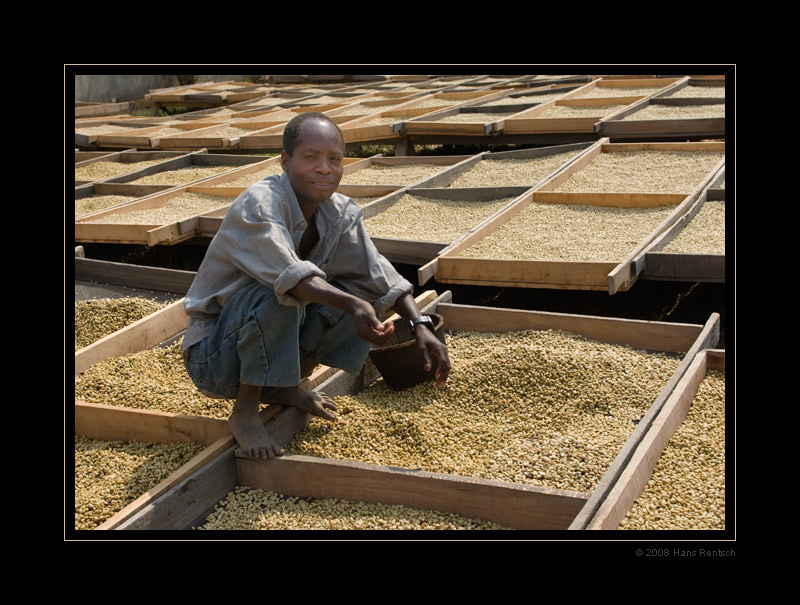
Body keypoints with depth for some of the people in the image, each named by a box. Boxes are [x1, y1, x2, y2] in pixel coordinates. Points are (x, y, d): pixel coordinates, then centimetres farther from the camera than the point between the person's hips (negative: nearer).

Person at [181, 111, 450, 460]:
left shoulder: (340, 214, -3)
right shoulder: (260, 203, -24)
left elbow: (380, 276, -5)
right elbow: (289, 275, -40)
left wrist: (420, 327, -20)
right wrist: (352, 304, -53)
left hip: (267, 341, 7)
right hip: (213, 358, -6)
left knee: (366, 300, -8)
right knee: (277, 295, -35)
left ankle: (283, 388, 5)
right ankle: (245, 411, -15)